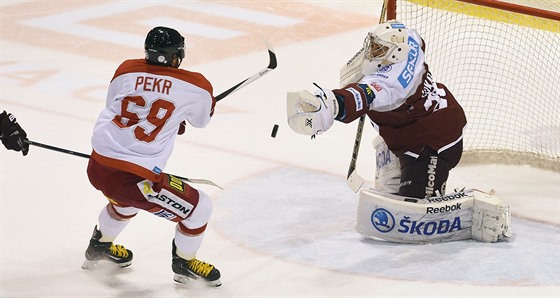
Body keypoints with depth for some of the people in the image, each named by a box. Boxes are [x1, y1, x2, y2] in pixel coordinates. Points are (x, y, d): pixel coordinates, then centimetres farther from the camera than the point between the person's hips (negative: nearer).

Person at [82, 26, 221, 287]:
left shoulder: (126, 70, 5)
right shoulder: (195, 86, -4)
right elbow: (201, 120, 16)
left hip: (97, 167, 7)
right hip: (136, 177, -6)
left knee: (127, 199, 40)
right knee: (199, 207, 12)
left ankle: (99, 248, 58)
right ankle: (183, 264, 32)